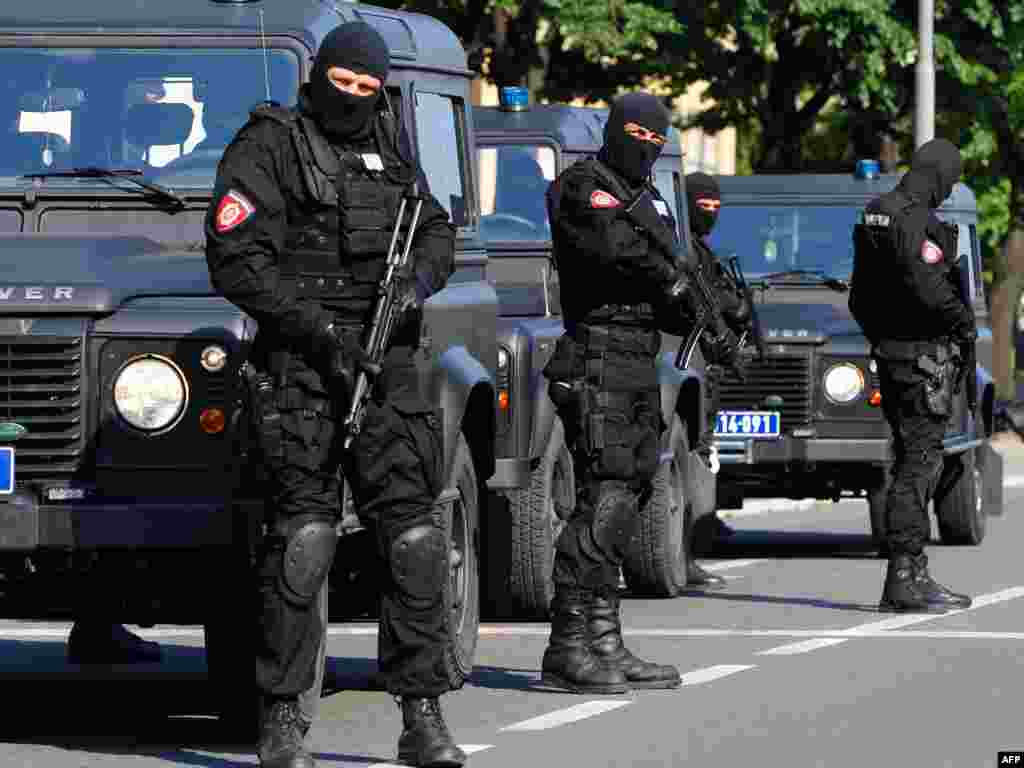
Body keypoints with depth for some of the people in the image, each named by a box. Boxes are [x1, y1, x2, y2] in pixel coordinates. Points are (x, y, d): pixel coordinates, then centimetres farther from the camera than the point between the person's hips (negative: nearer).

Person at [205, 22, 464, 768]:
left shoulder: (390, 147, 16)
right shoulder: (269, 147, -3)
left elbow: (436, 229, 21)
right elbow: (235, 259, -10)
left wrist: (419, 280, -3)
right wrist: (315, 327, -16)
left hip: (387, 363, 5)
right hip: (302, 365, -5)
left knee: (416, 538, -1)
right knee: (303, 538, -8)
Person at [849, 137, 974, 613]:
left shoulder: (874, 217, 15)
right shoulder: (915, 222, -16)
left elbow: (858, 296, 20)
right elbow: (928, 289, -24)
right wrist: (965, 324, -9)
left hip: (889, 349, 10)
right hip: (923, 354, -10)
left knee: (913, 462, 15)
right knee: (919, 462, -8)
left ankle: (912, 574, 19)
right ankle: (905, 579, -10)